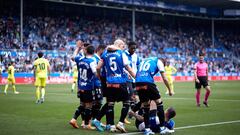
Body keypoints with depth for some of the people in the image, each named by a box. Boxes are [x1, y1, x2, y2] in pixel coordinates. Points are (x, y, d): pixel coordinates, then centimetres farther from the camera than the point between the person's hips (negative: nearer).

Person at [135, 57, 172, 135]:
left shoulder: (144, 61, 32)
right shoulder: (158, 61, 17)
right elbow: (164, 79, 12)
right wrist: (169, 90, 25)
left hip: (138, 84, 5)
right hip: (148, 83, -5)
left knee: (145, 106, 16)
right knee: (159, 103, 10)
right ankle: (162, 128, 11)